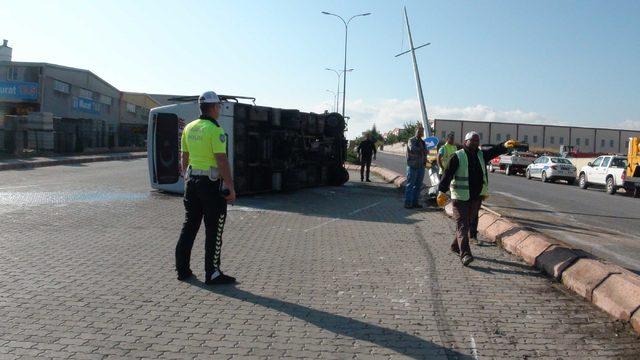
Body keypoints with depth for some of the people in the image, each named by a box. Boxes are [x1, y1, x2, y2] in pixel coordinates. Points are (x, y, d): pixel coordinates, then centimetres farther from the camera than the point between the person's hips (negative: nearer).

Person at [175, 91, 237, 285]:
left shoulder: (189, 128, 9)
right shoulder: (215, 130, -14)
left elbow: (184, 158, 13)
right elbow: (222, 161, -18)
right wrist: (231, 188, -15)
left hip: (192, 181, 8)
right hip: (211, 183, -7)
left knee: (189, 225, 15)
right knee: (214, 230, 0)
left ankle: (182, 269, 21)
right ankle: (212, 274, 5)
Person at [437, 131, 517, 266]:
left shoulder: (482, 155, 9)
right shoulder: (458, 157, -8)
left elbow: (495, 151, -7)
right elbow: (447, 174, -14)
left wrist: (505, 146, -28)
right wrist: (442, 191, -24)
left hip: (477, 196, 6)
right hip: (461, 196, -6)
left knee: (470, 222, 15)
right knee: (462, 225, -8)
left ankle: (456, 246, 31)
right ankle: (465, 254, -14)